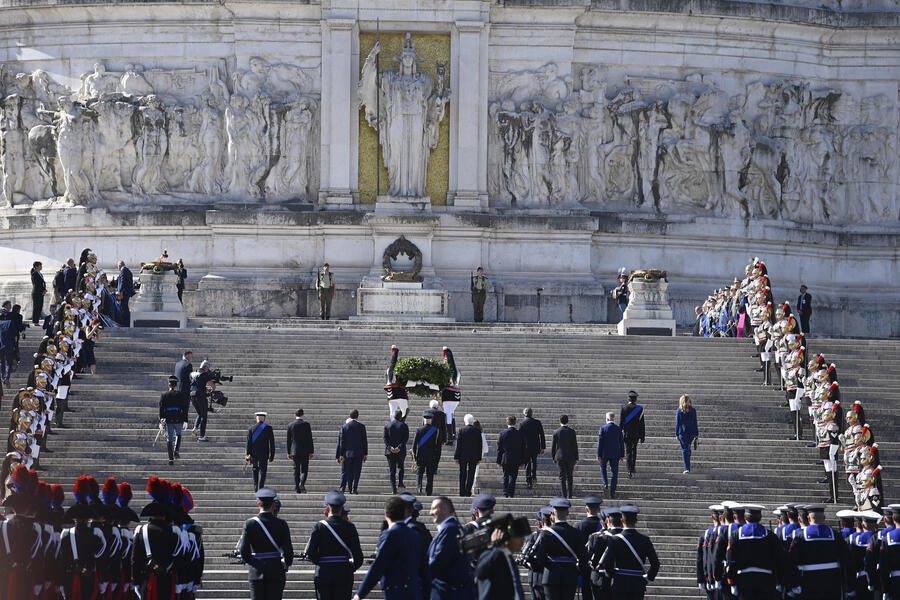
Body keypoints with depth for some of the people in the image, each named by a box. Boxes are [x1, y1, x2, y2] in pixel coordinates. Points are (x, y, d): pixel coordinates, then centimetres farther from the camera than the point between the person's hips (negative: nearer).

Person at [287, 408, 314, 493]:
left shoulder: (290, 425, 2)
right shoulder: (306, 424, -6)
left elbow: (289, 440, 7)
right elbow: (310, 439, -5)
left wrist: (289, 452, 14)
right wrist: (311, 451, 1)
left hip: (294, 451, 2)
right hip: (305, 451, -2)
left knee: (296, 470, 7)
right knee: (304, 469, 3)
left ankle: (297, 487, 5)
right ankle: (302, 483, -20)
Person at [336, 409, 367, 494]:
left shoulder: (344, 427, -2)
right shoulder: (361, 426, -3)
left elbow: (341, 441, -1)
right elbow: (364, 441, 0)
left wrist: (341, 454, 2)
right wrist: (365, 454, 7)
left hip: (347, 453, 1)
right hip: (359, 453, -1)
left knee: (348, 472, 9)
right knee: (356, 472, 3)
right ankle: (354, 489, -2)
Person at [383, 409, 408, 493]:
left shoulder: (387, 426, 4)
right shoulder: (404, 426, -1)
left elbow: (385, 438, -4)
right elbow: (406, 438, -10)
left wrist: (390, 447, -11)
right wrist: (399, 447, -14)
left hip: (390, 452, 1)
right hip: (401, 451, -1)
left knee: (392, 470, 4)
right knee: (400, 466, 21)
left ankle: (393, 488, -2)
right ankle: (400, 482, 5)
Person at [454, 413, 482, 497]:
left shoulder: (461, 430, -7)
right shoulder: (477, 432, -2)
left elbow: (458, 445, -6)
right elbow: (480, 446, 2)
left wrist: (456, 457, -1)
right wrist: (479, 458, 9)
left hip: (463, 455, 0)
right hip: (474, 457, 0)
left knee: (462, 474, 9)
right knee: (471, 474, 4)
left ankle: (462, 492, 10)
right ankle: (468, 492, -1)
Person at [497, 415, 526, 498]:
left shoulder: (503, 433, -5)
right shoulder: (520, 434, -3)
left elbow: (499, 448, -2)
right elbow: (523, 448, 2)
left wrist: (499, 460, 5)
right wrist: (523, 461, 10)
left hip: (505, 459, 0)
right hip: (516, 460, 0)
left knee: (505, 477, 11)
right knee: (513, 476, 3)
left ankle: (505, 494, 12)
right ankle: (511, 494, -4)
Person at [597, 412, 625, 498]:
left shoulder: (603, 428, -8)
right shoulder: (619, 429, -1)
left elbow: (600, 442, -8)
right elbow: (622, 443, 3)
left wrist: (598, 455, -3)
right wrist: (622, 455, 11)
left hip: (605, 453, -2)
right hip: (615, 454, 2)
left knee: (603, 467, 26)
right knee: (614, 473, 6)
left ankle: (606, 484, 10)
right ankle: (612, 492, 3)